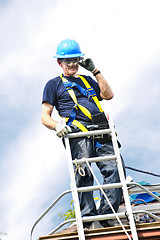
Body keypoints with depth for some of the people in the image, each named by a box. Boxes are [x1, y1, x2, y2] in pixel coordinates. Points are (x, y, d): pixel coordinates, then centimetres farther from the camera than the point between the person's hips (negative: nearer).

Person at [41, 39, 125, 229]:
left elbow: (108, 95, 17)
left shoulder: (87, 81, 32)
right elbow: (45, 117, 10)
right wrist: (57, 125, -13)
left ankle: (107, 215, -10)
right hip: (78, 132, -4)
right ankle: (87, 217, -15)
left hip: (101, 131, 4)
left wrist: (95, 71, 15)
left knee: (114, 169, -14)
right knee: (84, 172, -18)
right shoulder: (54, 84, 19)